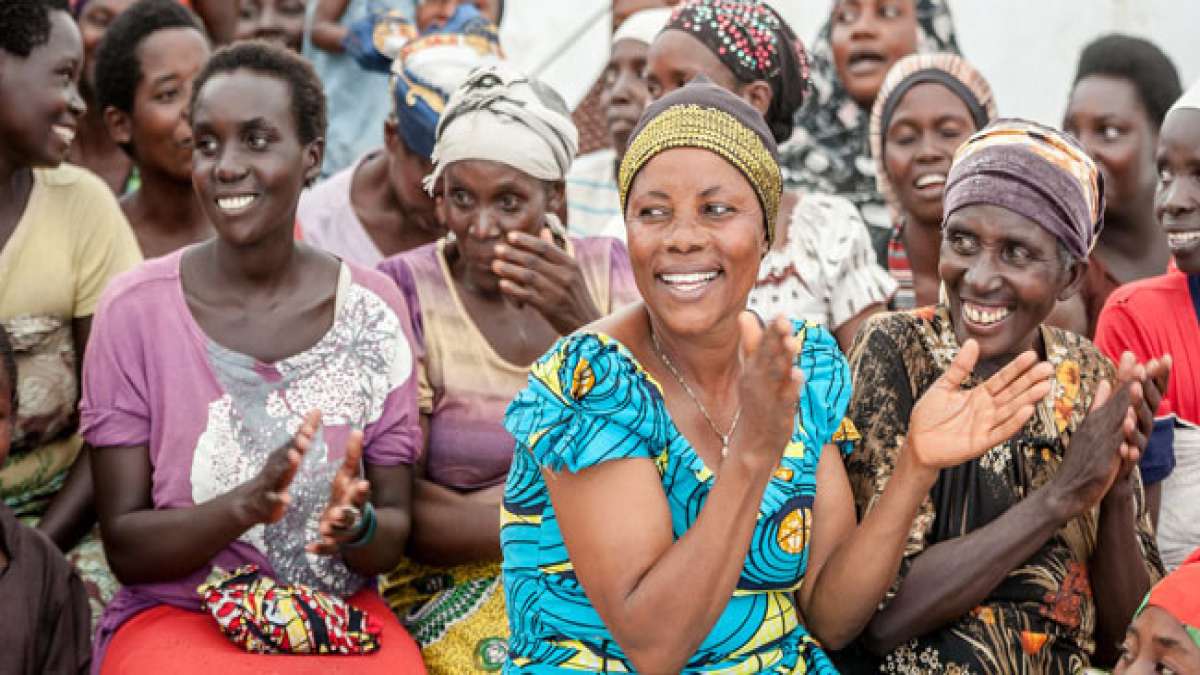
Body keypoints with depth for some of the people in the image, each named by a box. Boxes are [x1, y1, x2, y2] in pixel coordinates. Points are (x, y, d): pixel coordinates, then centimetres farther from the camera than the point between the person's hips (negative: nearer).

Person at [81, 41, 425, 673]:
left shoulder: (374, 308, -1)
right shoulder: (134, 308, -5)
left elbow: (395, 532, 4)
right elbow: (124, 547, -5)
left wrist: (356, 525, -20)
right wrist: (245, 506, -23)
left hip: (341, 618, 2)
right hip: (172, 616, -2)